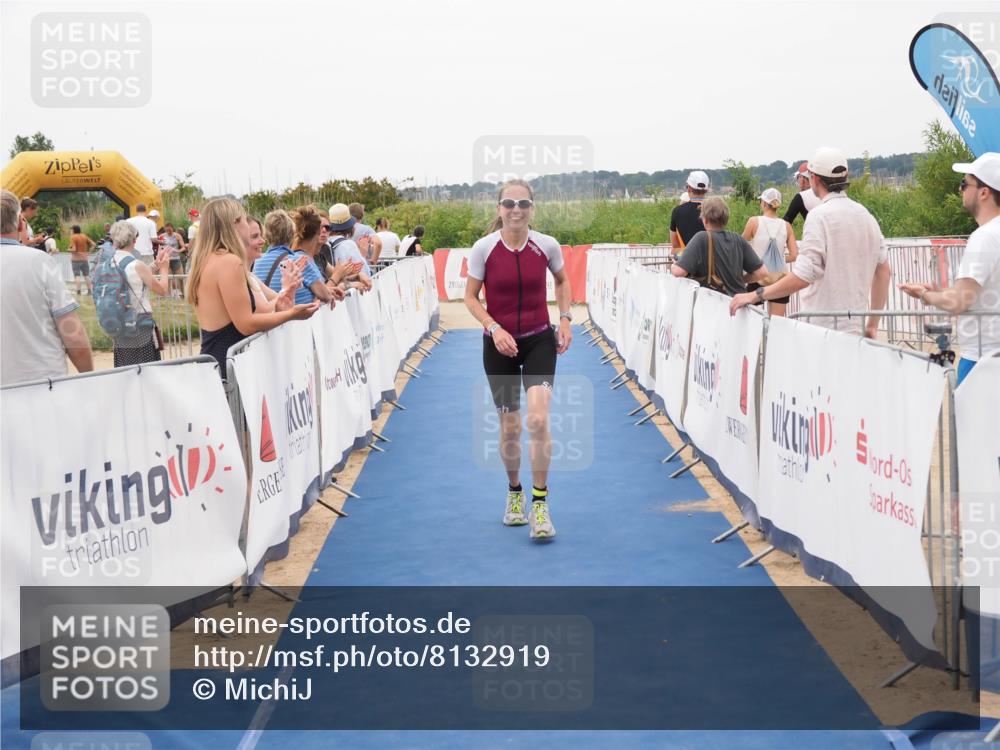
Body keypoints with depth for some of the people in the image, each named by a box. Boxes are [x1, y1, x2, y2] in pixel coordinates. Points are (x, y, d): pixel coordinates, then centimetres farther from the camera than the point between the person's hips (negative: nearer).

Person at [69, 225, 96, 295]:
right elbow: (94, 244, 2)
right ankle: (89, 290, 12)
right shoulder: (84, 236, 6)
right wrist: (89, 252, 5)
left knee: (77, 275, -4)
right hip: (84, 258, 5)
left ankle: (78, 290, -11)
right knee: (86, 275, 12)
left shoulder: (73, 237, -10)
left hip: (76, 259, -5)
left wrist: (69, 250, 2)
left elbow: (73, 249, -19)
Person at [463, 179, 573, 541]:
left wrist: (565, 319, 1)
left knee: (538, 420, -17)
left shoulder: (547, 245, -6)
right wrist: (494, 328, -17)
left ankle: (540, 504, -6)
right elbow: (470, 297, -3)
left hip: (539, 341, 0)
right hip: (499, 345, 0)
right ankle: (514, 493, 34)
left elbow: (562, 281, 13)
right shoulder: (483, 249, -9)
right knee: (509, 428, 9)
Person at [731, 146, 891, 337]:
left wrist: (756, 295, -13)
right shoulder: (865, 215, 12)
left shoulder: (819, 216, -12)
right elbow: (884, 271, 16)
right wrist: (873, 325, 22)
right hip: (856, 328, 7)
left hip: (824, 327, -7)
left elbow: (803, 276, -19)